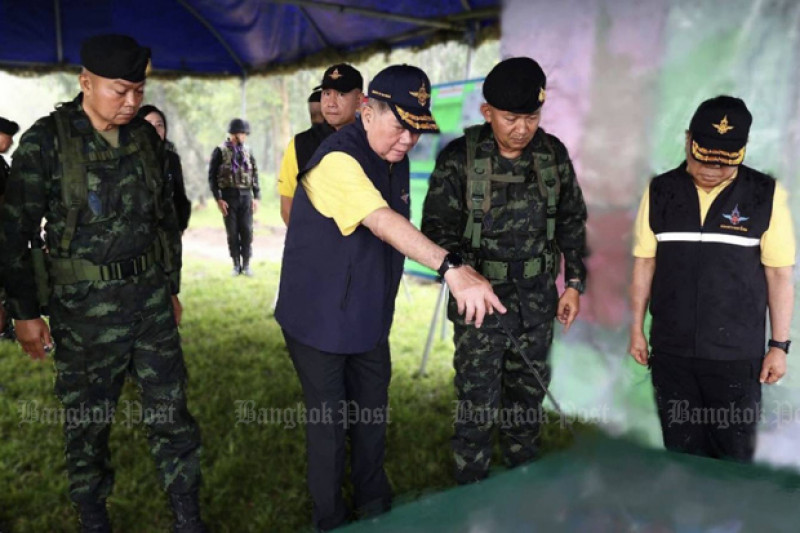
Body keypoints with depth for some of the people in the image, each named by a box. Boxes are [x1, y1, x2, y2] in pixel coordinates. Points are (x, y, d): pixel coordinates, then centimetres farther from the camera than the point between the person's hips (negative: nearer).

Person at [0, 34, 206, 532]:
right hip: (85, 307, -3)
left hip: (151, 298, 4)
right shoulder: (46, 141, -8)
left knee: (172, 411, 8)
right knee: (87, 420, 13)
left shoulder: (146, 136, 4)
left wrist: (171, 287, 15)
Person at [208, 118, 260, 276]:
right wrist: (218, 199, -10)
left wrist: (256, 197, 4)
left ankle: (246, 264, 9)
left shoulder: (247, 151, 8)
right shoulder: (220, 151, -3)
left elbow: (255, 174, 11)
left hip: (246, 196, 3)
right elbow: (212, 176, -4)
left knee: (247, 231, 0)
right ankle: (236, 265, 13)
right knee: (232, 233, 3)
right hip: (229, 196, -3)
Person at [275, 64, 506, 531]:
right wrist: (451, 267, -51)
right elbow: (382, 223, -40)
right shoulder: (339, 159, -25)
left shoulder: (396, 159, 2)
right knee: (330, 424, 7)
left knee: (373, 417, 18)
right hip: (319, 320, -7)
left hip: (370, 318, 7)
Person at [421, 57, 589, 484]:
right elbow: (438, 228, -10)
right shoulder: (459, 159, -11)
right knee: (477, 400, 1)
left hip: (538, 300, 4)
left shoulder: (553, 154, 0)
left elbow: (571, 220, 10)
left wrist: (574, 282, 7)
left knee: (528, 392, 19)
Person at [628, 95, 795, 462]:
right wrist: (637, 329, 6)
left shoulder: (766, 196, -7)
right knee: (680, 452, 15)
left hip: (737, 354, -2)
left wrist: (780, 344, -2)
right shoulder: (660, 192, -1)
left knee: (733, 456, 10)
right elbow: (644, 264, 5)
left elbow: (779, 275, -2)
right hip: (671, 351, 2)